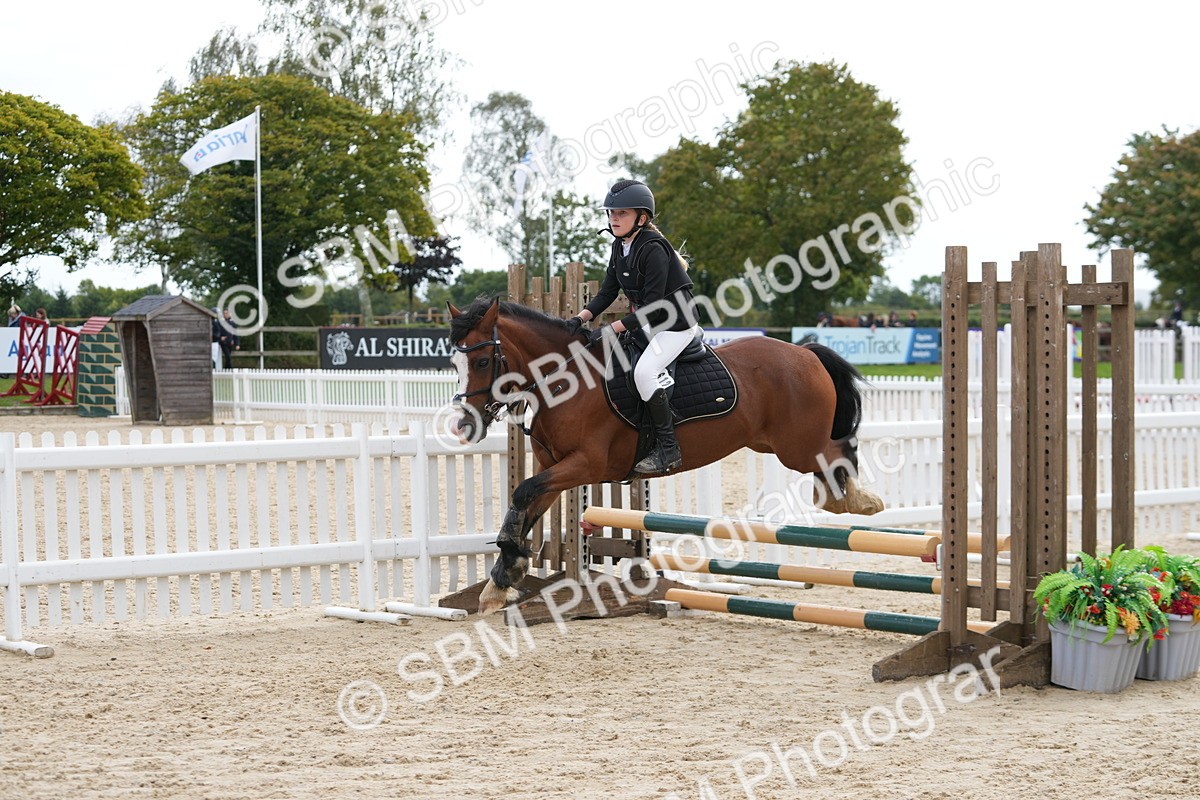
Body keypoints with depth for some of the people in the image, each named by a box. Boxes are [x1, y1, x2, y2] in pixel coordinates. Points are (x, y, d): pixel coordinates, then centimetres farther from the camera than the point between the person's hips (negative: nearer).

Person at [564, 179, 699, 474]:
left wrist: (612, 329, -27)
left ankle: (668, 450, -21)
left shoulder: (653, 249, -23)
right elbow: (607, 294, 8)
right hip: (647, 323, 10)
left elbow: (652, 308, -26)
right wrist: (580, 319, -8)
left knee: (644, 371, -28)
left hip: (676, 324, -10)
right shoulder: (620, 247, 5)